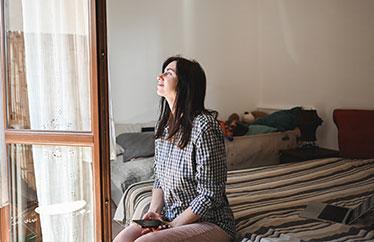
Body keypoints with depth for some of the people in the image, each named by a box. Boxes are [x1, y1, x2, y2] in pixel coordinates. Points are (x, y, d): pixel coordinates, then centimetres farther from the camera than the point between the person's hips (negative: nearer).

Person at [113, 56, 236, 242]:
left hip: (210, 222, -7)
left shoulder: (204, 126, -20)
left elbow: (210, 194, -18)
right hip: (170, 217, 7)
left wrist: (173, 225, -14)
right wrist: (154, 211, -3)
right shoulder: (163, 125, 7)